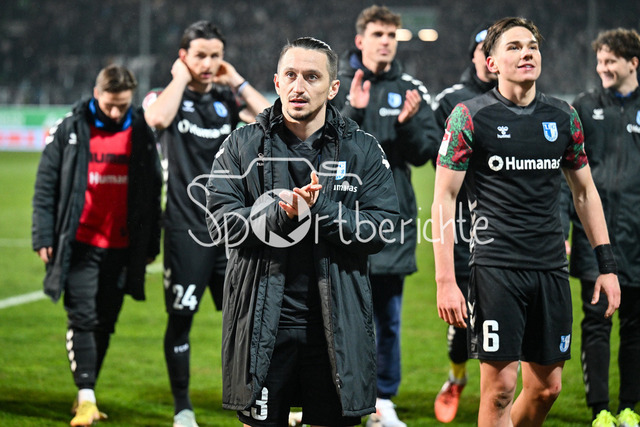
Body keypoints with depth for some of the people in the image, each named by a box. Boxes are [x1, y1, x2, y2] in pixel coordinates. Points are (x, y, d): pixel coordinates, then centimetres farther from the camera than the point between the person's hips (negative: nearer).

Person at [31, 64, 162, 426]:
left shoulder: (142, 135, 5)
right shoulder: (69, 131, -1)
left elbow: (153, 191, 11)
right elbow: (46, 185, 1)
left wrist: (150, 245, 10)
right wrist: (45, 237, -4)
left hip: (122, 247, 2)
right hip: (80, 244, -2)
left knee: (106, 322, 8)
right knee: (82, 318, -8)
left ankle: (88, 392, 20)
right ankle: (86, 398, -8)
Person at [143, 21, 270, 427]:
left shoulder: (228, 99, 12)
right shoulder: (167, 96, 3)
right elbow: (158, 119, -23)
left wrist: (238, 82, -2)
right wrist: (181, 79, -9)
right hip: (186, 228, -3)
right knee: (180, 317, 2)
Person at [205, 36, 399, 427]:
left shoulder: (364, 151, 5)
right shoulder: (242, 147, 6)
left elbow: (381, 229, -5)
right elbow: (221, 223, -5)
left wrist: (321, 208, -18)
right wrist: (280, 213, -20)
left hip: (338, 323, 0)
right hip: (261, 320, 0)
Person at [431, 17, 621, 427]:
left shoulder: (564, 116, 9)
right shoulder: (470, 116, -3)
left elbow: (585, 192, 18)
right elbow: (444, 198, -3)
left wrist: (607, 265, 12)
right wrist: (446, 282, -10)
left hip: (552, 268, 4)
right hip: (497, 266, -4)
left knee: (547, 387, 7)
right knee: (500, 386, -7)